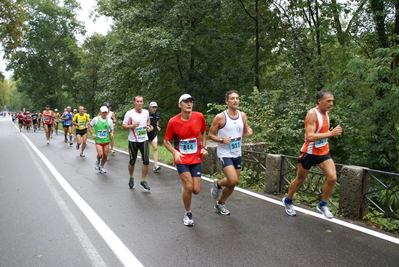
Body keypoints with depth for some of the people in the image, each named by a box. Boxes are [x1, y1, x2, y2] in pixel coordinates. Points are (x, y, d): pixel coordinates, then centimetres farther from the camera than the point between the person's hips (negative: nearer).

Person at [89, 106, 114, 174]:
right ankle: (98, 161, 19)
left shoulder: (109, 120, 2)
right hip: (98, 140, -3)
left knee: (105, 155, 5)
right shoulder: (95, 119, -4)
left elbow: (112, 129, 11)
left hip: (106, 140, 3)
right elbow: (90, 126, 8)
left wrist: (112, 133, -11)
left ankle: (101, 167, 28)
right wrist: (92, 134, -5)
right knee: (100, 154, -18)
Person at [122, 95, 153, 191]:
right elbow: (123, 126, -5)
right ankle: (131, 178, 34)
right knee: (132, 161, 9)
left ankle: (143, 181, 7)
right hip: (133, 141, -2)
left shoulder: (146, 112, 4)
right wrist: (132, 126, -21)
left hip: (144, 140, 3)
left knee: (146, 161, -7)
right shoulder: (129, 113, -8)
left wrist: (148, 126, 7)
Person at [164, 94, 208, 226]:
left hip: (196, 159, 3)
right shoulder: (173, 121, -11)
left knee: (196, 190, -1)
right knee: (189, 187, -12)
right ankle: (188, 213, 14)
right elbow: (166, 141, -2)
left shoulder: (199, 117, -5)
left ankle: (185, 190, 37)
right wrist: (175, 152, -19)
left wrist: (204, 147, 2)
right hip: (181, 159, -3)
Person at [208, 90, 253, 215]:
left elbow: (245, 133, 13)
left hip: (237, 154, 6)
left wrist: (249, 133, -11)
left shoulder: (243, 116, 2)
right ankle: (217, 184, 14)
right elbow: (210, 135, -7)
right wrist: (222, 140, -24)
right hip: (225, 153, -6)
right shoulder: (220, 117, -13)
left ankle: (220, 203, 35)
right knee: (233, 180, -20)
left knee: (233, 183, 12)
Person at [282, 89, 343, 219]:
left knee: (332, 178, -10)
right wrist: (331, 133, -34)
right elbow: (309, 137, -30)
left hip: (323, 152, 6)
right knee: (300, 179, 10)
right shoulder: (312, 114, -20)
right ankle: (287, 201, 34)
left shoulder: (326, 113, 5)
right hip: (309, 152, -6)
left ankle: (322, 205, 10)